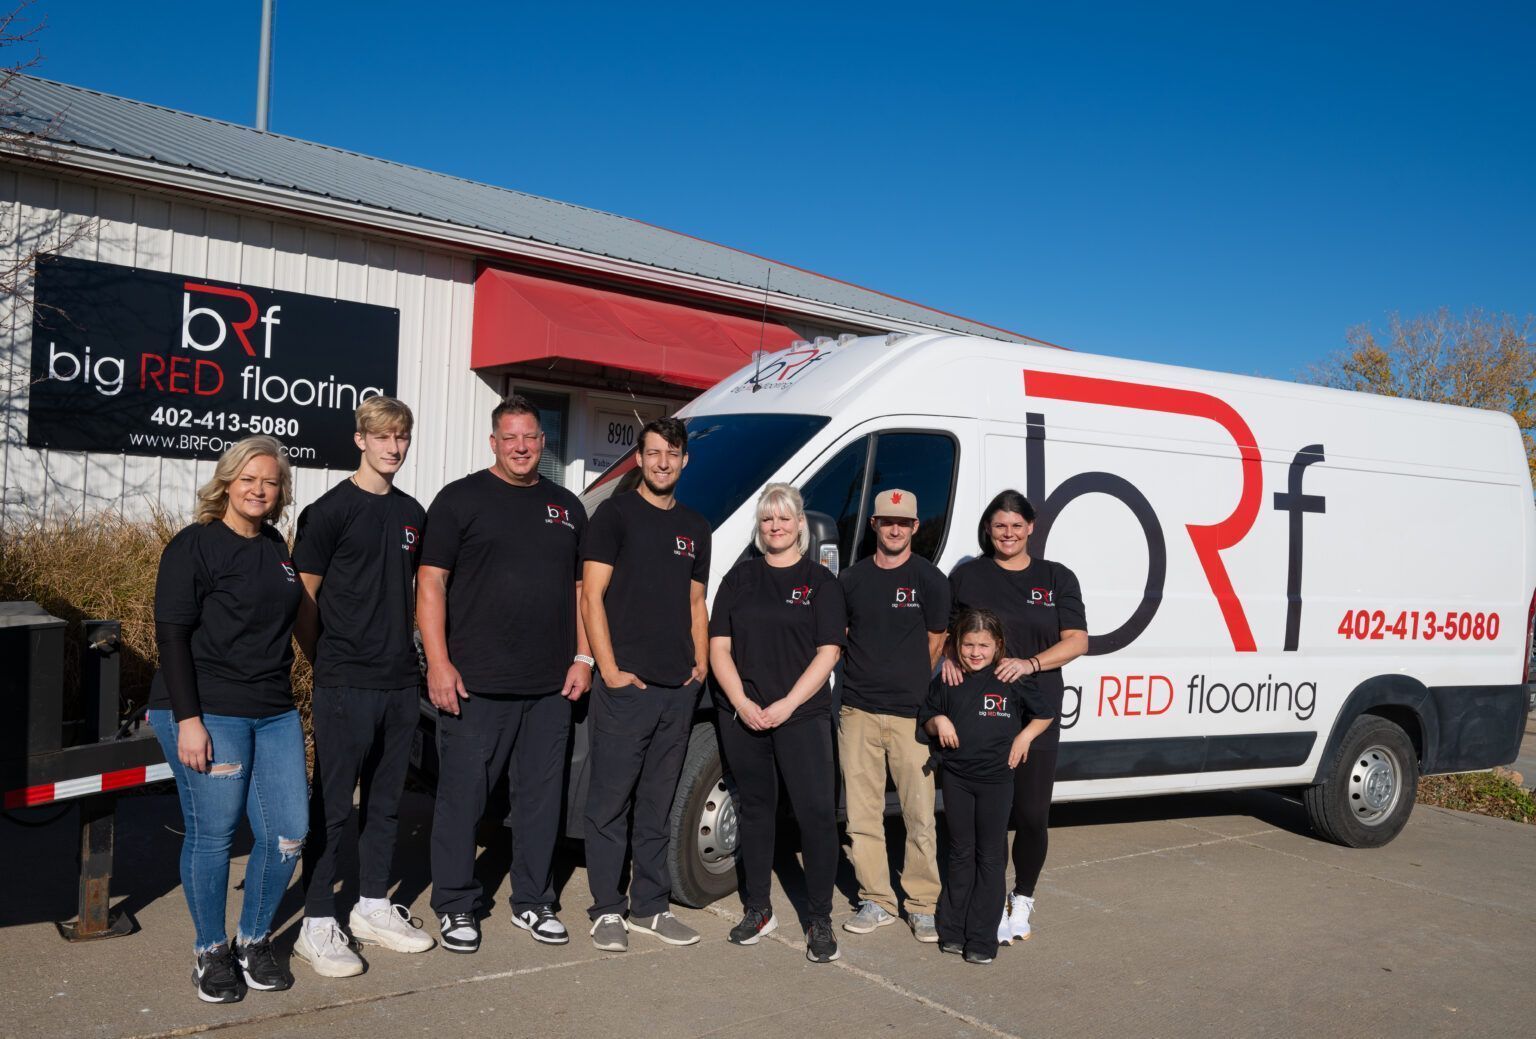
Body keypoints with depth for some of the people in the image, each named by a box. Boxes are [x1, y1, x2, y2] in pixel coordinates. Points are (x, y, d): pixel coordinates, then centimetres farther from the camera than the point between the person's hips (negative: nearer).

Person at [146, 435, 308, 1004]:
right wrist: (188, 719, -17)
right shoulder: (194, 546, -7)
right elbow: (172, 635, -11)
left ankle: (255, 941, 23)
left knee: (288, 832, 4)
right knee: (212, 834, 0)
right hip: (208, 714, -6)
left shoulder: (276, 547, 13)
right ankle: (211, 952, 20)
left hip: (275, 712, 6)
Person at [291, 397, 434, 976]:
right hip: (345, 685, -6)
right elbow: (303, 598, -6)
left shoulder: (412, 514, 12)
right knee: (333, 805, 0)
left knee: (385, 801, 15)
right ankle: (317, 926, 10)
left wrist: (408, 651, 12)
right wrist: (326, 664, -4)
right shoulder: (331, 510, -7)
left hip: (400, 682, 6)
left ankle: (373, 908, 28)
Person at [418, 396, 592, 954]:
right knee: (462, 796, 2)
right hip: (475, 683, -4)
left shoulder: (566, 506, 15)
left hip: (551, 687, 5)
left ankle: (533, 902, 25)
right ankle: (456, 906, 17)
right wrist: (439, 663, -12)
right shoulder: (461, 499, 1)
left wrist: (582, 659, 10)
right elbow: (430, 583, -4)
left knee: (542, 797, 11)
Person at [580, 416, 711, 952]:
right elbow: (592, 596, -6)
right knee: (610, 802, 1)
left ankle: (650, 907, 23)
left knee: (657, 806, 13)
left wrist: (701, 662, 9)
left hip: (678, 688, 6)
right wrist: (609, 669, -13)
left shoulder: (695, 527, 16)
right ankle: (607, 910, 12)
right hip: (625, 685, -5)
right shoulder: (616, 514, -1)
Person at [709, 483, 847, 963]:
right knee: (754, 809, 12)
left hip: (803, 716, -3)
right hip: (743, 716, 3)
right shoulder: (740, 577, 10)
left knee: (817, 814, -7)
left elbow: (828, 652, -3)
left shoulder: (820, 581, 3)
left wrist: (787, 705, -13)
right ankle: (757, 910, 24)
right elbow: (719, 645, 6)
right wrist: (742, 703, -8)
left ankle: (819, 920, 4)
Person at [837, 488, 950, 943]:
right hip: (858, 711, 3)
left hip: (911, 714, -3)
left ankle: (922, 905, 11)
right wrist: (870, 677, 7)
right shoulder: (851, 579, 9)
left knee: (920, 815, -2)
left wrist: (906, 683, 5)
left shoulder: (930, 580, 1)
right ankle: (876, 901, 18)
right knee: (862, 814, 6)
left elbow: (935, 645, 5)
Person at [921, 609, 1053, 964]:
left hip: (997, 778, -2)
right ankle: (952, 931, 19)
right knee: (960, 854, 11)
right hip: (957, 777, 2)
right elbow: (927, 717, 14)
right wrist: (938, 721, -7)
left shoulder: (1015, 680, -3)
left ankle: (982, 939, 10)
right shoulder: (947, 681, 4)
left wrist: (1025, 736, -8)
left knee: (990, 857, 4)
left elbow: (1043, 715, 8)